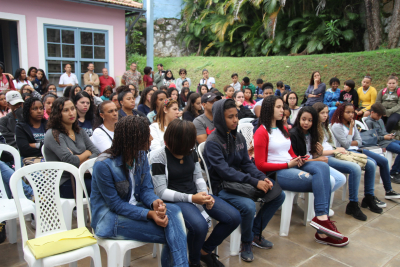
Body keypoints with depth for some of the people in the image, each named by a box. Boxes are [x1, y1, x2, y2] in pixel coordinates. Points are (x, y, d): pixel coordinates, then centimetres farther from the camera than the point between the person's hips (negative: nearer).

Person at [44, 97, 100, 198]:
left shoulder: (79, 132, 15)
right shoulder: (53, 135, -7)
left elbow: (96, 152, 6)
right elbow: (70, 161, -17)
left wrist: (80, 161, -12)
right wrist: (87, 153, 1)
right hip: (63, 183, -6)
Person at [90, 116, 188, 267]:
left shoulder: (141, 155, -2)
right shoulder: (104, 165, -21)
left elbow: (146, 189, 0)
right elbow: (115, 204, -19)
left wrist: (154, 202, -24)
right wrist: (149, 214, -29)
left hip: (134, 206, 6)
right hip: (109, 217, -6)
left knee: (173, 211, -23)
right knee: (171, 234, -22)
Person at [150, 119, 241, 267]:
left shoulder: (191, 152, 3)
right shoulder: (159, 156, -13)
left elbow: (198, 177, 9)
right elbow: (162, 192, -14)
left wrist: (205, 195, -12)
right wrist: (191, 198, -23)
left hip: (195, 194, 6)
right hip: (175, 199, -6)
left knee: (234, 217, -9)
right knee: (200, 226, -35)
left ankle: (205, 251, 14)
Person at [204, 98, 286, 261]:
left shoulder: (239, 137, 6)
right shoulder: (213, 142, -16)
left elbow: (247, 163, 7)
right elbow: (225, 171, -24)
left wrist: (262, 178, -12)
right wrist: (255, 182, -28)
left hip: (240, 180, 8)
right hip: (221, 186, -8)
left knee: (279, 195, 1)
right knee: (248, 206, -33)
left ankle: (255, 233, 16)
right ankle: (247, 242, 0)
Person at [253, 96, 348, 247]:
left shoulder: (283, 130, 22)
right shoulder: (262, 132, -4)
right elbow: (261, 165, -9)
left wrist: (298, 160, -3)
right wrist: (288, 165, -14)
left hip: (292, 166, 7)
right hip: (276, 172, -7)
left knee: (323, 167, -22)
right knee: (321, 182, -22)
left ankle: (322, 218, -27)